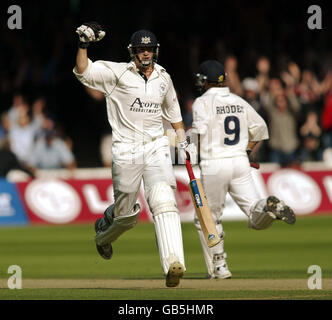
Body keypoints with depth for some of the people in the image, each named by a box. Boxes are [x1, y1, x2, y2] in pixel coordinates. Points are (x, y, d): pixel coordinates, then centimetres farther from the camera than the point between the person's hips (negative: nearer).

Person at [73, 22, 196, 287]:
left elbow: (172, 111, 27)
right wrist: (84, 44, -30)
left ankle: (173, 263, -30)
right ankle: (103, 232, 44)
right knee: (125, 211, 6)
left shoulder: (163, 78, 10)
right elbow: (83, 71, -17)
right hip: (126, 150, -2)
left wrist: (183, 140, 21)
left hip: (156, 147, 2)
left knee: (163, 200, -19)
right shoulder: (117, 74, -4)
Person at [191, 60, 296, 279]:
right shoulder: (239, 102, 13)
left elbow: (200, 132, -17)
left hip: (214, 165, -4)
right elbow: (260, 129, 16)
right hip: (240, 163, 4)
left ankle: (218, 267, 11)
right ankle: (270, 207, -33)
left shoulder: (203, 102, -3)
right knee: (257, 220, -1)